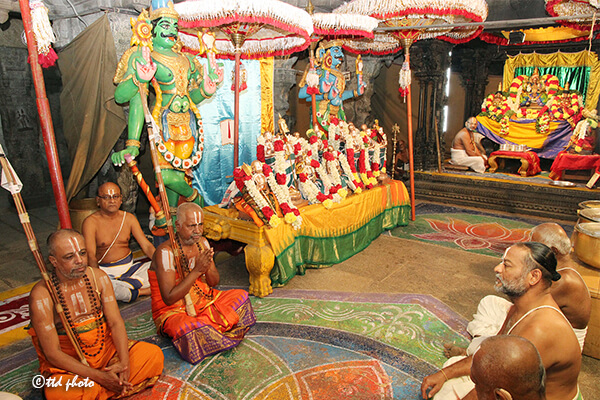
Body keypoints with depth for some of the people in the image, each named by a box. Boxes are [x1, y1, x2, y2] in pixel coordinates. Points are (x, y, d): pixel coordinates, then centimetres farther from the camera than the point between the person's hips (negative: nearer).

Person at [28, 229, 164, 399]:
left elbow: (116, 322, -5)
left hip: (107, 350, 4)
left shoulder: (98, 277, -5)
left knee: (154, 355, -13)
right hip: (67, 365, -3)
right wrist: (99, 376, -24)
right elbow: (53, 353, -16)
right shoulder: (41, 295, -18)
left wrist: (124, 362, -21)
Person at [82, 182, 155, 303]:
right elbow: (90, 255, -16)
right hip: (106, 272, -3)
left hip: (130, 267, 3)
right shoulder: (90, 222, -5)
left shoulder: (129, 218, 7)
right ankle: (142, 291, -19)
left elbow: (146, 245, 2)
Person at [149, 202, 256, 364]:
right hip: (173, 311, -7)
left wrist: (207, 267, -19)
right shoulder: (165, 252, -22)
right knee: (189, 329, -37)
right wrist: (197, 270, -30)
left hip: (203, 300, 7)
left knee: (240, 296, -3)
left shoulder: (202, 243, -1)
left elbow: (214, 282, 5)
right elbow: (169, 298, -26)